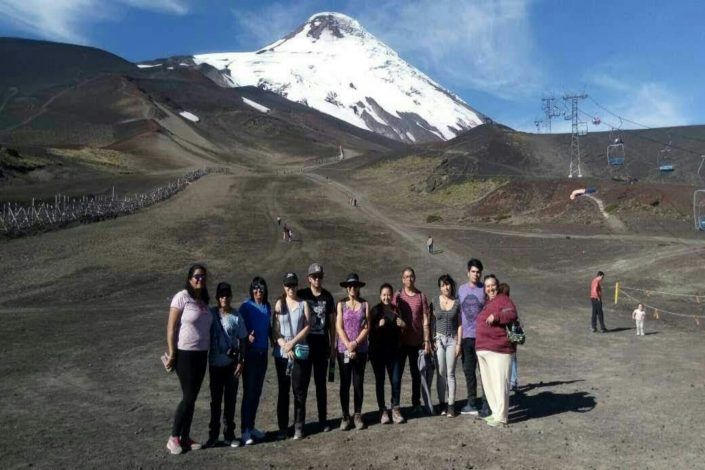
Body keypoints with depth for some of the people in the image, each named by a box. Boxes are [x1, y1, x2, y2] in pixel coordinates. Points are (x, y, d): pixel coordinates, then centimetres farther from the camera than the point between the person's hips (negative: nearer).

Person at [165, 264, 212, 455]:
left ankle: (185, 437, 21)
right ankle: (174, 438, 11)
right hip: (185, 354, -7)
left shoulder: (204, 301, 11)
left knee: (192, 398, 11)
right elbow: (171, 327, -12)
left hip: (201, 354, 7)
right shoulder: (182, 297, -10)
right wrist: (172, 354, -14)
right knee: (188, 397, -4)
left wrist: (207, 352, 14)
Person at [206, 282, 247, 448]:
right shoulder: (211, 313, -3)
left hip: (232, 363, 0)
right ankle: (213, 435, 19)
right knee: (215, 400, 8)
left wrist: (241, 362, -4)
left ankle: (229, 434, 19)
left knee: (230, 399, 7)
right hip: (215, 363, 0)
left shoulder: (237, 316, -4)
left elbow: (242, 340, 1)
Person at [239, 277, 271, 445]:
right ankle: (245, 430, 3)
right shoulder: (246, 306, -8)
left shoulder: (267, 307, 7)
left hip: (262, 353, 5)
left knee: (257, 391, 11)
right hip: (250, 353, -5)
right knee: (248, 391, -4)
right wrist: (247, 337, -27)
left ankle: (251, 426, 23)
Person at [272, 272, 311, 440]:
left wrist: (292, 343, -12)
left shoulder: (303, 304, 5)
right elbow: (275, 330, 1)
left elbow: (307, 327, -2)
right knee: (283, 391, 7)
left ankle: (298, 427, 9)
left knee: (299, 391, 1)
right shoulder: (279, 304, 5)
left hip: (300, 353, 0)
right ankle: (282, 427, 14)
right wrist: (285, 346, -11)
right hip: (281, 353, 1)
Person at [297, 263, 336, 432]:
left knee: (321, 383, 9)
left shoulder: (328, 297, 6)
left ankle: (323, 420, 16)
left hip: (322, 344, 2)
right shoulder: (301, 295, -1)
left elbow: (332, 323, 10)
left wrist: (332, 345, 8)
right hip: (304, 343, -2)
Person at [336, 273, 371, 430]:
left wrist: (355, 343, -13)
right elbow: (339, 327, -4)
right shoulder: (341, 304, 1)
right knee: (345, 383, 4)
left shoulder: (365, 304, 3)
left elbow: (367, 327, -2)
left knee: (358, 383, 6)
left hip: (360, 350, 1)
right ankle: (345, 416, 13)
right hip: (343, 350, 0)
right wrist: (348, 346, -13)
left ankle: (358, 415, 17)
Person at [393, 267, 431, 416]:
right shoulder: (398, 296, 1)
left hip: (417, 341, 1)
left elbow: (426, 320, 2)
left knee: (416, 374, 10)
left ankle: (416, 404, 20)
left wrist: (427, 341, -2)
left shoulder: (421, 296, 3)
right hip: (401, 341, -1)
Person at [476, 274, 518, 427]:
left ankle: (501, 417, 1)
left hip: (499, 350, -9)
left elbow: (512, 315, -24)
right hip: (483, 350, 9)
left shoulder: (503, 300, -5)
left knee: (500, 383, -7)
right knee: (488, 383, 14)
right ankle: (496, 412, 26)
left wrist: (496, 316, -35)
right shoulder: (486, 303, 21)